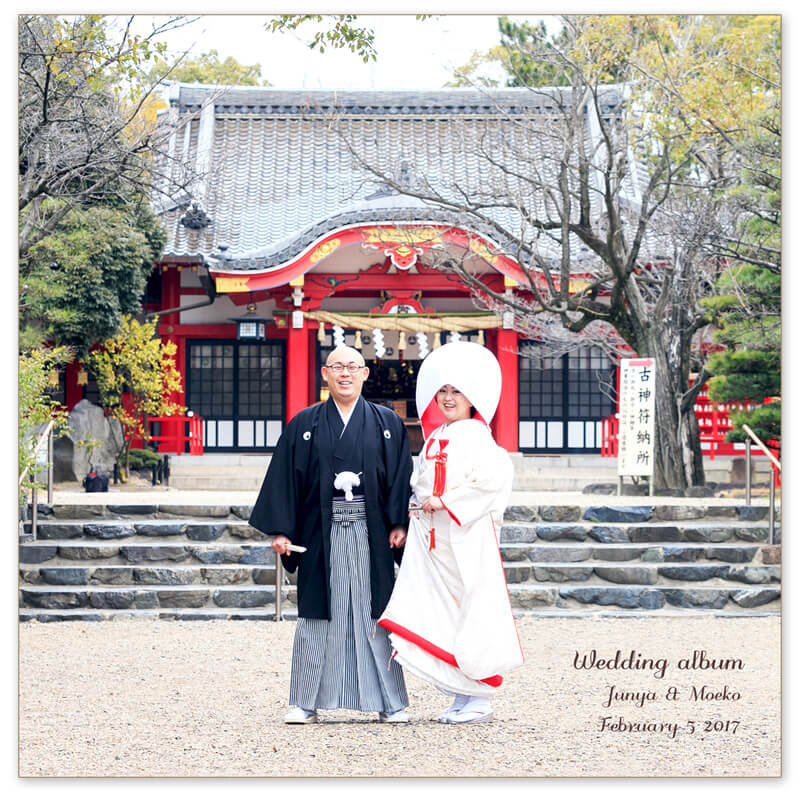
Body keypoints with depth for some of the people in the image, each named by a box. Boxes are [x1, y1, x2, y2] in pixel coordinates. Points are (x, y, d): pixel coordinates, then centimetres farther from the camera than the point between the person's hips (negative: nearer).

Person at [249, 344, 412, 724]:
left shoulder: (387, 424, 7)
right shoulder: (304, 425, 6)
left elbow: (401, 477, 5)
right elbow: (284, 478, 3)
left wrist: (399, 524, -5)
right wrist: (280, 530, -4)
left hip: (370, 534, 0)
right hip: (321, 533, 0)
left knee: (374, 614, 3)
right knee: (318, 615, 3)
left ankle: (389, 703, 9)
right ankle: (306, 703, 9)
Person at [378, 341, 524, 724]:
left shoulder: (475, 436, -8)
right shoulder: (435, 438, 15)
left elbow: (495, 476, -21)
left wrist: (445, 501, -18)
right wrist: (423, 498, 2)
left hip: (467, 536, -7)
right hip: (433, 539, 7)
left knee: (472, 613, -3)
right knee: (442, 616, 7)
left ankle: (480, 700, 4)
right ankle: (460, 696, 14)